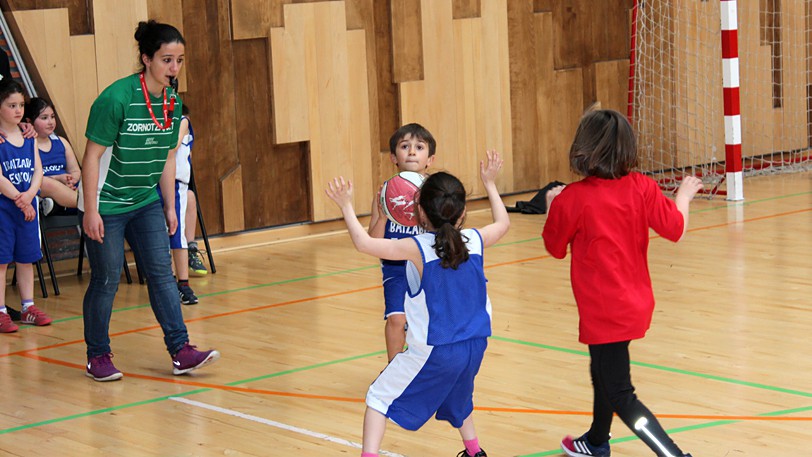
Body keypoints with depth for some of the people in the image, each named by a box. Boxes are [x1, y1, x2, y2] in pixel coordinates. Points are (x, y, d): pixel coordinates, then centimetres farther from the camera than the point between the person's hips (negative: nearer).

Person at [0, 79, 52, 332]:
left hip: (27, 205, 6)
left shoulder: (29, 136, 8)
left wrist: (30, 194, -12)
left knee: (26, 258, 12)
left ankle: (28, 307, 21)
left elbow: (38, 170, 4)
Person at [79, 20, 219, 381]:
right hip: (106, 205, -6)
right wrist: (90, 212, -19)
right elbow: (92, 156, -18)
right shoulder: (116, 98, -20)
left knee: (162, 274, 0)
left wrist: (170, 206, 12)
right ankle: (98, 356, 16)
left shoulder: (172, 102, 1)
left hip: (147, 203, 6)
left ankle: (180, 352, 0)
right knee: (106, 281, 2)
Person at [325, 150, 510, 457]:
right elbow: (503, 223, 19)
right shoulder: (474, 241, -3)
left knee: (380, 398, 7)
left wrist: (346, 207, -9)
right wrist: (489, 183, 29)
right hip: (473, 347, 6)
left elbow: (364, 243, -21)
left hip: (433, 351, -6)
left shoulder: (417, 249, -17)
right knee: (457, 398, 35)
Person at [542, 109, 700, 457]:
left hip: (603, 312, -7)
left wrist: (552, 205, 14)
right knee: (603, 371, 29)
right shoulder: (641, 187, -8)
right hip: (636, 303, 7)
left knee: (620, 395, -2)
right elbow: (675, 228, -5)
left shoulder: (571, 199, -18)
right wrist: (684, 196, 13)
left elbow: (554, 247, -3)